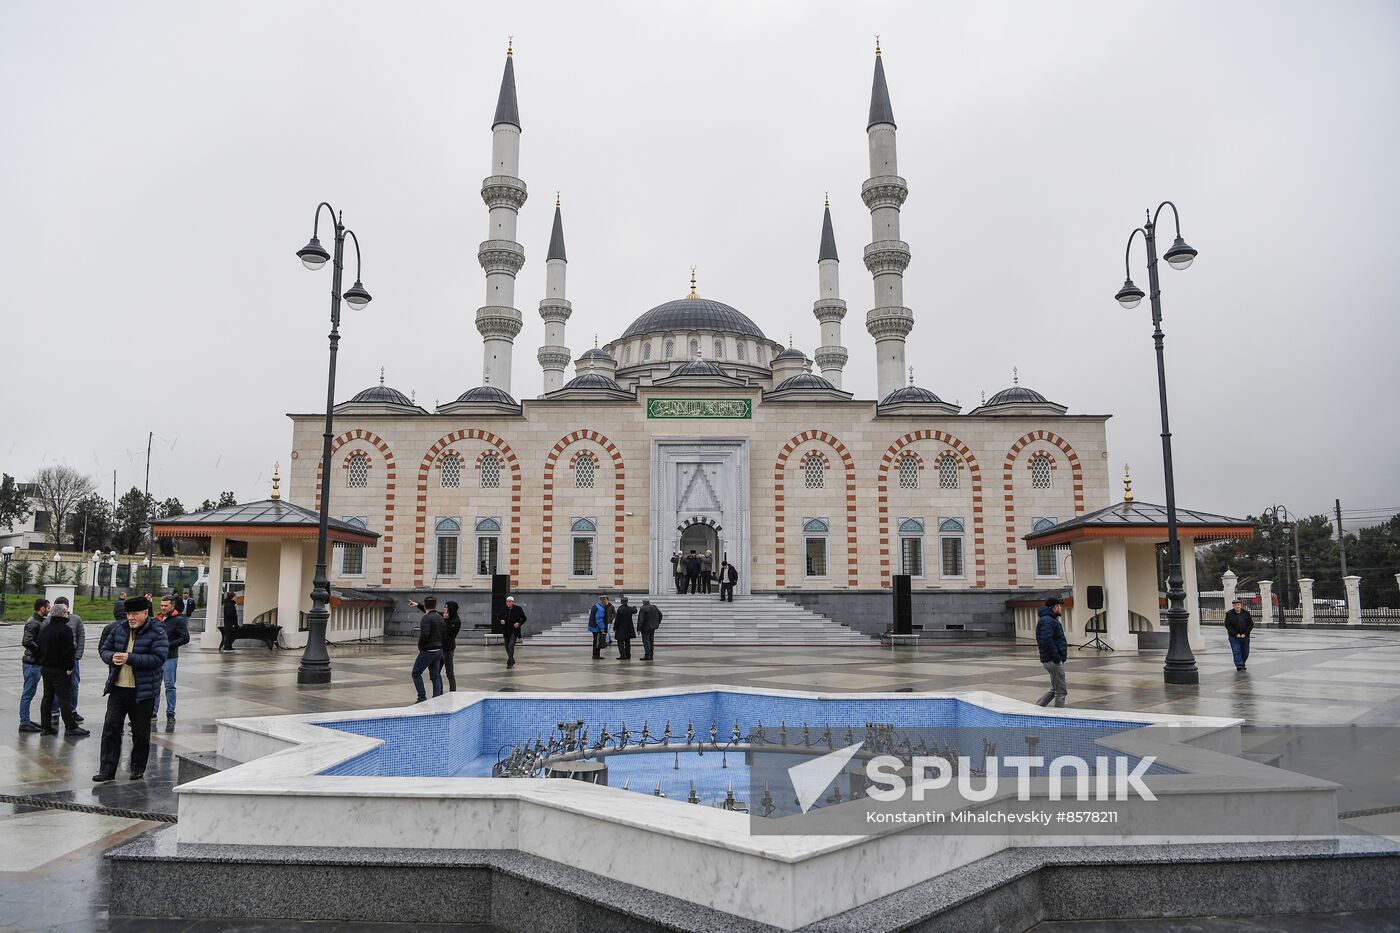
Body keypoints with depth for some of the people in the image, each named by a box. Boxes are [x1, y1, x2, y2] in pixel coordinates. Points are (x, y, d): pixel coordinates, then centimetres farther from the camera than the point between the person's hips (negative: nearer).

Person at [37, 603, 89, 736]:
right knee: (64, 698, -5)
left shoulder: (44, 629, 12)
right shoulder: (65, 630, -16)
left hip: (46, 668, 8)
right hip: (60, 669, -8)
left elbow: (40, 648, 18)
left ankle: (46, 726, 16)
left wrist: (42, 663, 22)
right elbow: (68, 651, -21)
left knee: (47, 697, 13)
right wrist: (69, 667, -14)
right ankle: (70, 727, -3)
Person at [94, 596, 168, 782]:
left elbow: (158, 659, -19)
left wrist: (129, 658, -24)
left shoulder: (157, 633, -8)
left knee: (141, 732, 8)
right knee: (110, 728, -1)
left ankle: (138, 768, 23)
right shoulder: (119, 628, 7)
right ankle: (107, 771, 5)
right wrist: (112, 657, -11)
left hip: (142, 691, -4)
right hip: (118, 689, 4)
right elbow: (104, 649, 13)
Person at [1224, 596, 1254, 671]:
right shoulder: (1229, 614, -3)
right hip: (1234, 637, -2)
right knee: (1236, 651, -13)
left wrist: (1245, 634, -9)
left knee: (1245, 652, 9)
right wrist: (1236, 634, -13)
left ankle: (1242, 663, 28)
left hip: (1245, 636, 2)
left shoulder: (1246, 613, 3)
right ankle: (1239, 665, -12)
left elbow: (1251, 624, 3)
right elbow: (1227, 625, -5)